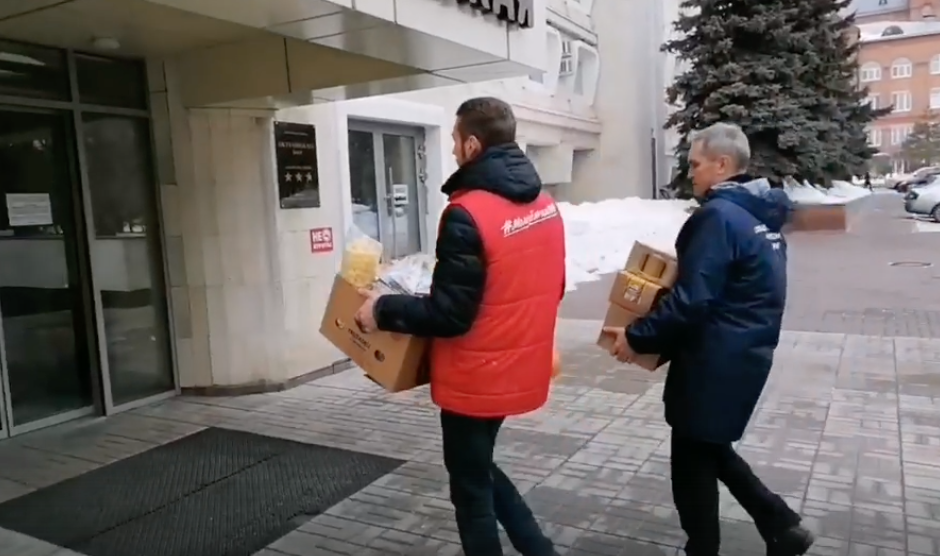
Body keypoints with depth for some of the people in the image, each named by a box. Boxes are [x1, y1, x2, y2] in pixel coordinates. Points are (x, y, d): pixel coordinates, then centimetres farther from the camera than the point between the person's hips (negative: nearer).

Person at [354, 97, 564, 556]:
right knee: (480, 466, 27)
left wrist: (382, 310, -9)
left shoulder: (467, 214, -23)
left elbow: (448, 315, -22)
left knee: (470, 488, 12)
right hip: (520, 369, 8)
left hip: (476, 379, -8)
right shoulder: (545, 205, 3)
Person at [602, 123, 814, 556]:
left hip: (714, 360, -10)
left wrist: (636, 336, -15)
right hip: (745, 353, 10)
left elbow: (691, 300, -25)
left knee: (692, 462, 8)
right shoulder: (761, 214, 10)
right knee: (712, 450, 23)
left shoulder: (718, 215, -20)